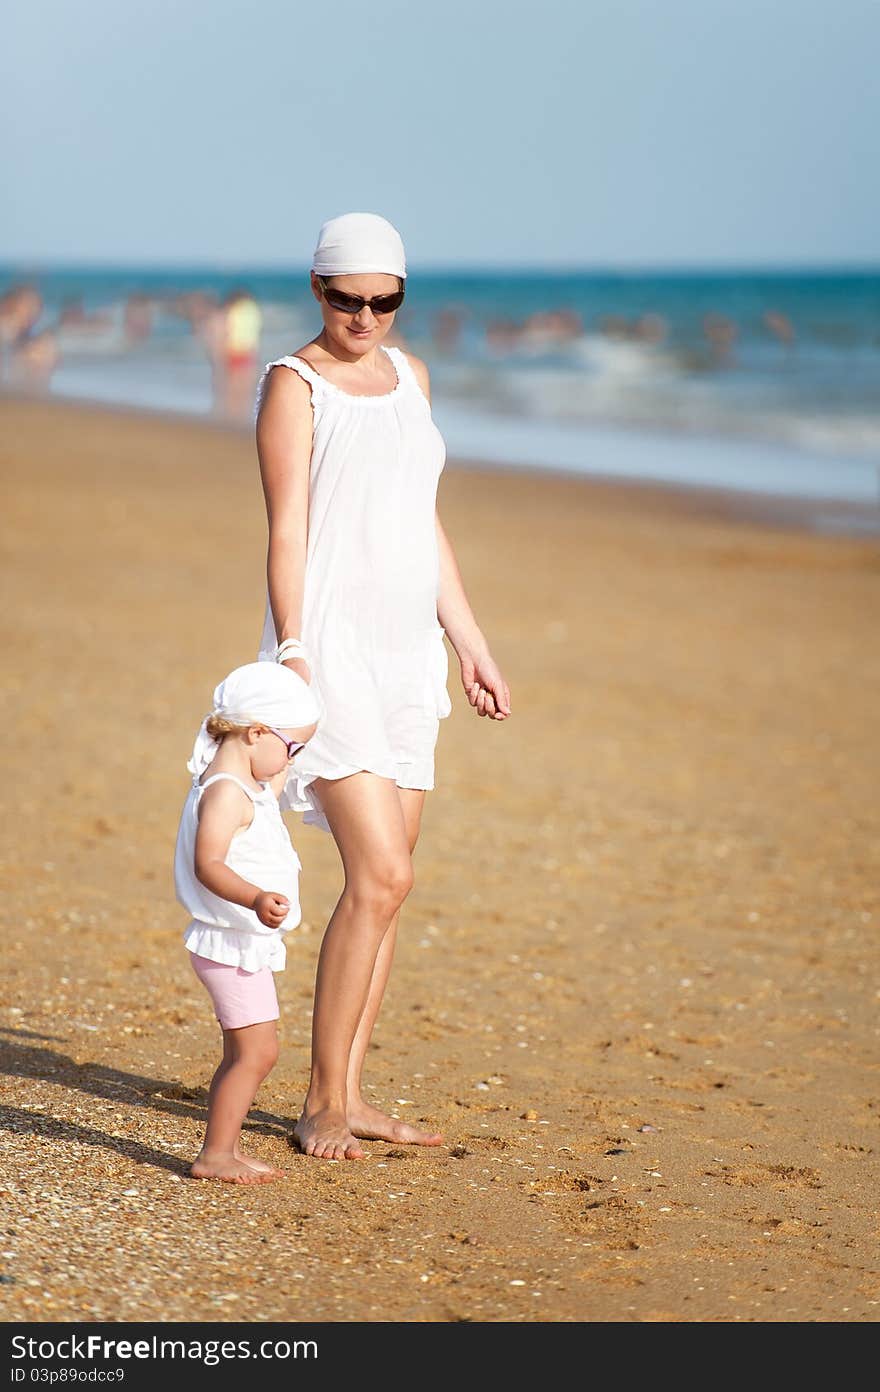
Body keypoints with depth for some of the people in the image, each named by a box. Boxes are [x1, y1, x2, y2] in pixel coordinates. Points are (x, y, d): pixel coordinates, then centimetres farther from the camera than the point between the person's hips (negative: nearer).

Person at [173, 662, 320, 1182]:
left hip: (246, 944, 11)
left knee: (245, 1053, 16)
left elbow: (274, 784, 39)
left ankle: (227, 1148, 23)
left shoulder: (247, 784, 12)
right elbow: (208, 864, -32)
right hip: (233, 943, -11)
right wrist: (255, 899, -44)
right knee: (257, 1051, -12)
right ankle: (214, 1155, -9)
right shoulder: (226, 792, -20)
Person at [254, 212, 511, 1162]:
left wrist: (469, 641, 18)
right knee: (380, 875, -14)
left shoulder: (409, 376, 15)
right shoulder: (295, 385, -5)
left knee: (386, 883, 7)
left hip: (407, 648, 7)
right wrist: (293, 657, -18)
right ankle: (321, 1103, -3)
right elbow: (286, 534, -10)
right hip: (331, 645, -7)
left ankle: (350, 1095, 15)